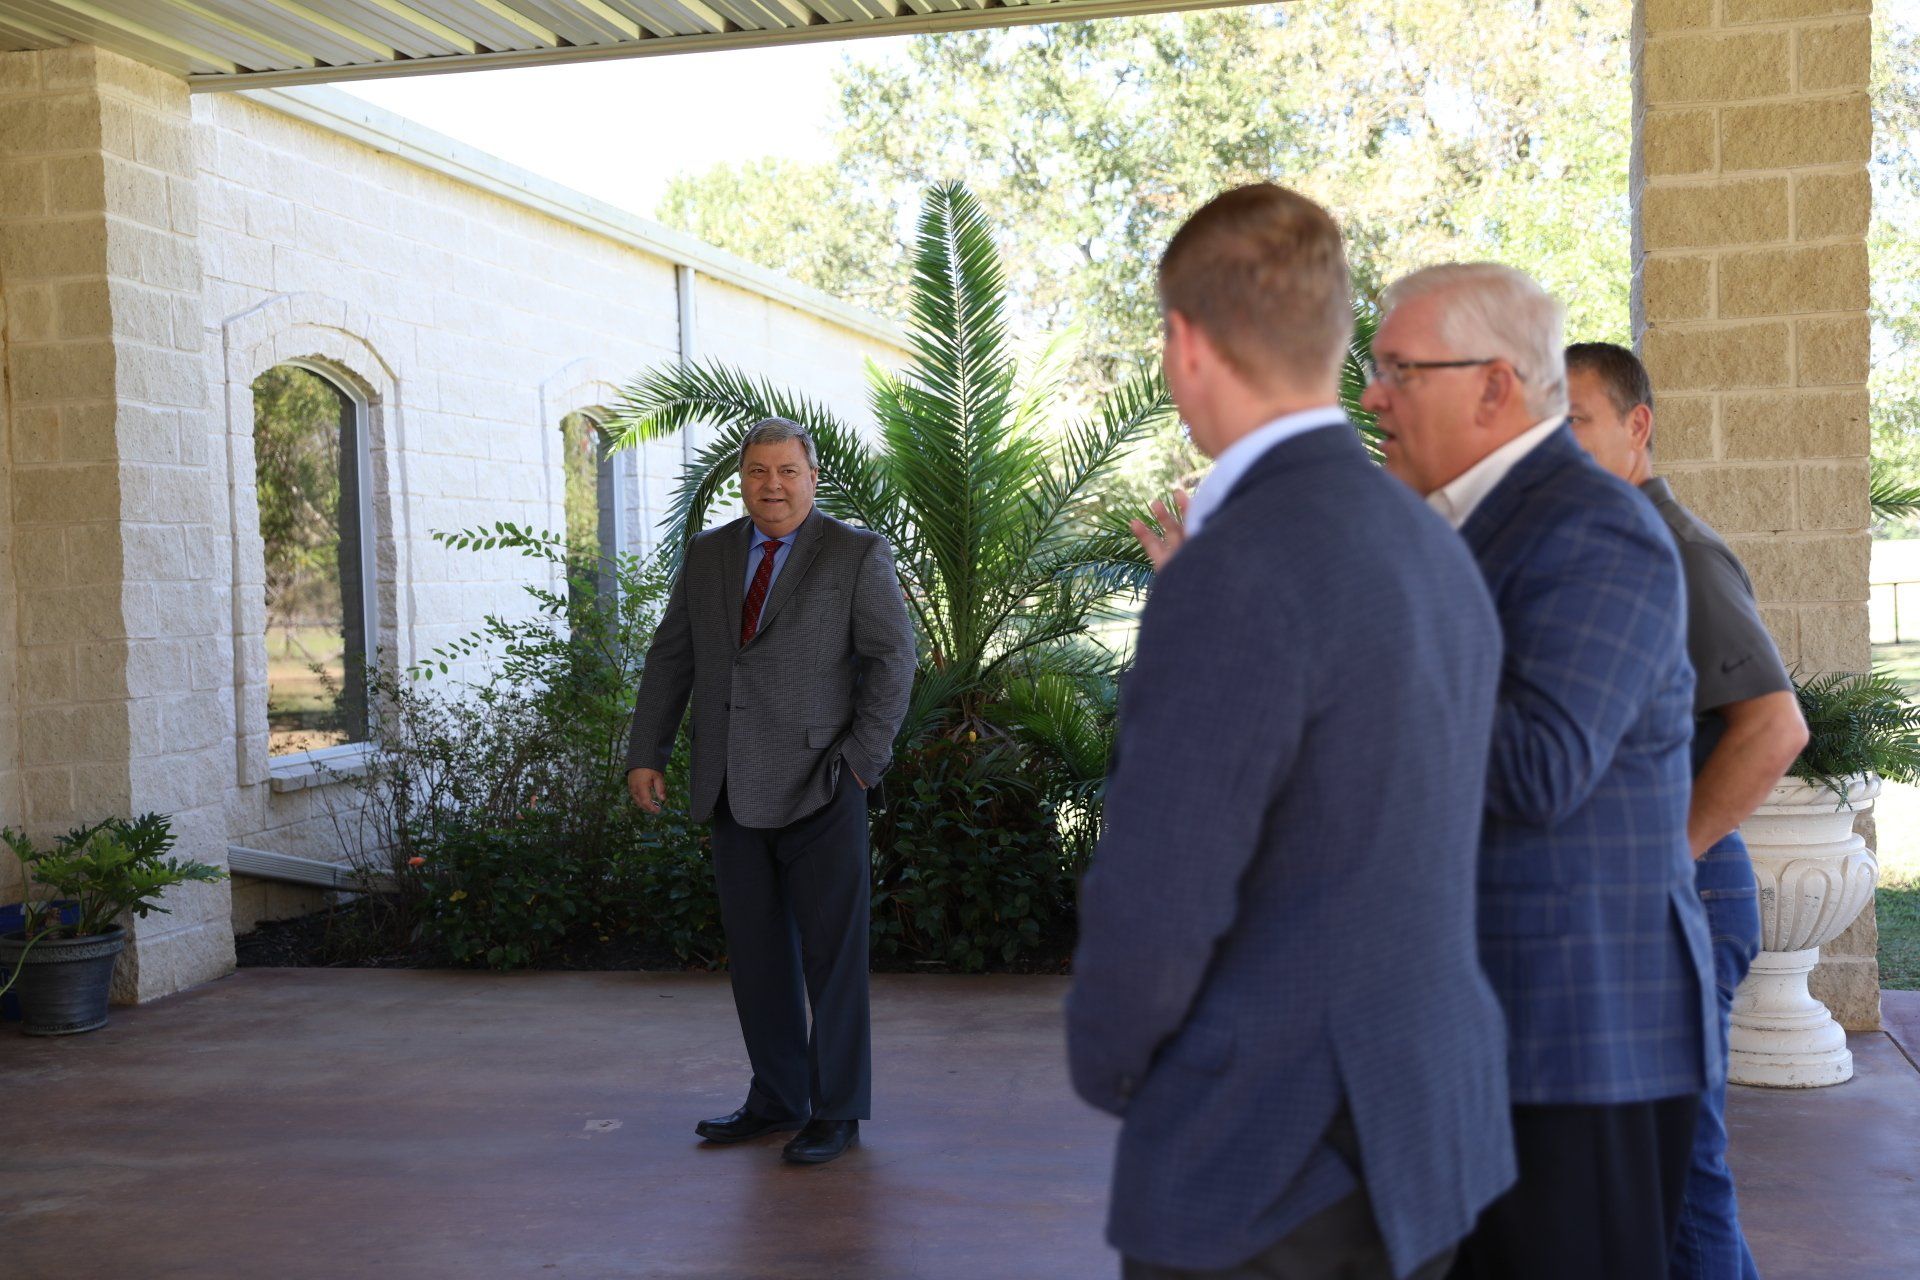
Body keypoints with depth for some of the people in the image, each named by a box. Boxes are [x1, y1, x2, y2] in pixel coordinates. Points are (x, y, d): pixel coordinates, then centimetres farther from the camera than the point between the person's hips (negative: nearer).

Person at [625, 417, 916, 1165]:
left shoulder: (856, 555, -1)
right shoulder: (708, 555, 12)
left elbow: (893, 657, -4)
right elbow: (670, 657, 14)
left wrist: (863, 758, -11)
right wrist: (646, 754, 8)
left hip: (817, 788, -5)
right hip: (733, 790, 5)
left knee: (831, 955, 2)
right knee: (756, 954, 12)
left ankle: (837, 1112, 14)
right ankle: (777, 1099, 25)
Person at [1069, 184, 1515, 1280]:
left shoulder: (1235, 575, -23)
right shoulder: (1436, 554, 6)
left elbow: (1153, 911, -23)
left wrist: (1105, 1064, -3)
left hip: (1270, 1175, -8)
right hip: (1424, 1134, 9)